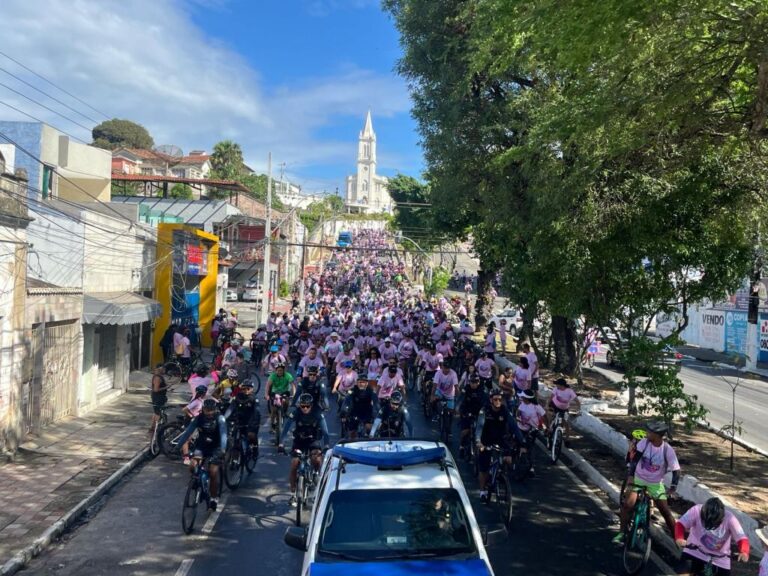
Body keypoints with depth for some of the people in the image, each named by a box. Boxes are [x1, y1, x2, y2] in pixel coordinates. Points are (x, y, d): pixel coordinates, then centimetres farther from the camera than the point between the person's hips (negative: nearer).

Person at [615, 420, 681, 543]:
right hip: (638, 479, 1)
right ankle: (622, 533, -6)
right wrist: (630, 476, -25)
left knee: (666, 512, -1)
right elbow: (635, 459, -15)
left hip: (656, 483, 0)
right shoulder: (644, 442, -15)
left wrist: (673, 486, -25)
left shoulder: (668, 450, -18)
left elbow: (676, 470, -13)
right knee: (627, 504, -17)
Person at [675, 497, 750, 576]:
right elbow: (680, 524, -25)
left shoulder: (729, 518, -23)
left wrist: (744, 552, -48)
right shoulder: (697, 511, -24)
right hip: (695, 553, -1)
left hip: (719, 560, 1)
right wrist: (679, 538, -45)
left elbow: (741, 538, -27)